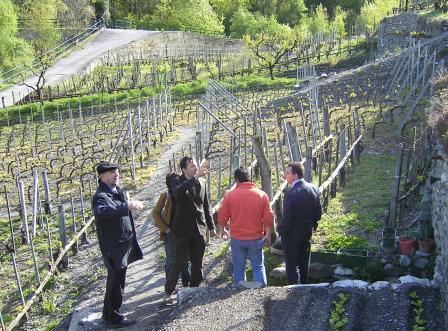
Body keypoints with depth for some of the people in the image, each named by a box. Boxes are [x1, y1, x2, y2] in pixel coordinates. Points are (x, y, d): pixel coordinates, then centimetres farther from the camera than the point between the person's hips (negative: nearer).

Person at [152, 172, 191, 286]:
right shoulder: (166, 195, -8)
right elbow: (155, 213, -5)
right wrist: (165, 228, -8)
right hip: (170, 233, -3)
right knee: (171, 260, 6)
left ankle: (186, 283, 25)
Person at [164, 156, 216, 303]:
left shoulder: (202, 182, 7)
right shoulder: (177, 182, -6)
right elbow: (178, 192, -32)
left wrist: (211, 226, 16)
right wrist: (195, 177, -37)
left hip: (199, 229, 4)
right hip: (183, 229, -4)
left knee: (197, 263, 11)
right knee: (179, 262, -1)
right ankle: (169, 292, 14)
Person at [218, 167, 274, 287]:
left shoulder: (230, 195, -7)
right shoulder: (262, 195, -5)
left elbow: (222, 216, -2)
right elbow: (269, 218, -3)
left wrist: (222, 230, 16)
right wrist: (268, 235, 9)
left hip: (236, 239, 0)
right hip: (256, 238, 0)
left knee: (239, 268, 12)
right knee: (258, 267, 11)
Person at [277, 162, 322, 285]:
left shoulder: (291, 194, -27)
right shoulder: (314, 189, -5)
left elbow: (287, 218, -22)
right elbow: (318, 212, 2)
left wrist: (280, 230, -5)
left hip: (292, 233, -7)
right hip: (308, 231, 7)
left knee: (291, 263, 7)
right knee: (304, 261, 22)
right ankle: (304, 284, 36)